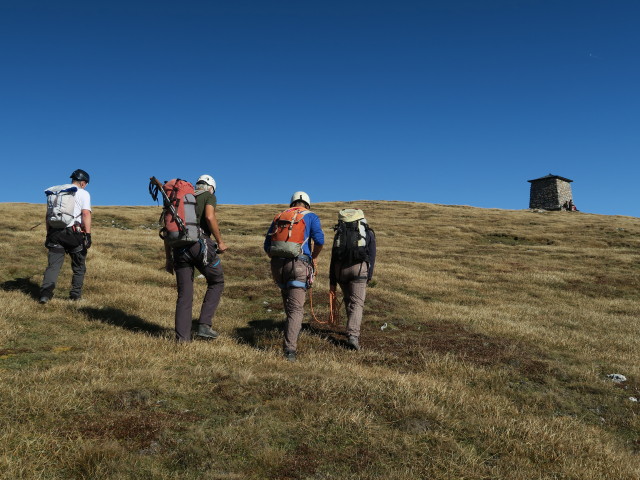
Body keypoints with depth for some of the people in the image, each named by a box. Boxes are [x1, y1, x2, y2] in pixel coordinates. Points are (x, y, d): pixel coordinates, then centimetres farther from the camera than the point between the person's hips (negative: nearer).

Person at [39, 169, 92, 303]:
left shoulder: (55, 192, 17)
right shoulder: (83, 193, 0)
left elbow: (48, 216, 16)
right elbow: (86, 214, -13)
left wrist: (49, 234, 21)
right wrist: (88, 235, -15)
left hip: (54, 232, 4)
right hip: (74, 232, -4)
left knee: (53, 265, 3)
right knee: (79, 266, 10)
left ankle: (45, 293, -9)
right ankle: (75, 295, 12)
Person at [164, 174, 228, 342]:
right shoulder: (209, 196, 11)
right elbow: (210, 217, -11)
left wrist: (168, 259, 23)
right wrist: (220, 241, -3)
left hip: (179, 249, 5)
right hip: (200, 244, -5)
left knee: (184, 295, 10)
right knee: (217, 282, 16)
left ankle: (182, 339, 8)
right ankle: (204, 325, 5)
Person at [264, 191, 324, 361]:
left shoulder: (279, 217, 21)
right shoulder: (310, 216, 10)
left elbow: (267, 246, 16)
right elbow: (319, 240, -6)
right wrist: (314, 257, 11)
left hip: (277, 264, 4)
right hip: (298, 265, -4)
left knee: (289, 303, 23)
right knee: (296, 308, -4)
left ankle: (290, 338, 28)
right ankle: (290, 349, -14)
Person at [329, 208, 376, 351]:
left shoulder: (339, 233, 21)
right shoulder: (368, 233, 15)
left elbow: (333, 259, 16)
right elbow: (371, 256, 5)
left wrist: (332, 283, 16)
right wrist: (369, 276, 15)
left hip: (340, 269, 3)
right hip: (359, 268, -3)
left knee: (348, 300, 22)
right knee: (357, 303, -2)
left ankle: (353, 329, 34)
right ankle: (352, 335, -17)